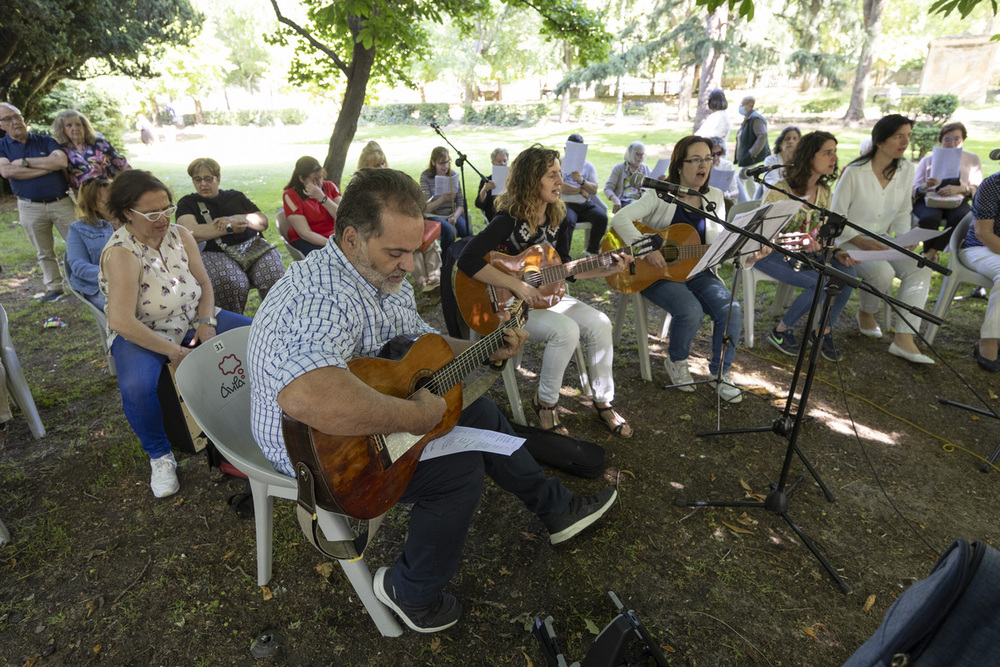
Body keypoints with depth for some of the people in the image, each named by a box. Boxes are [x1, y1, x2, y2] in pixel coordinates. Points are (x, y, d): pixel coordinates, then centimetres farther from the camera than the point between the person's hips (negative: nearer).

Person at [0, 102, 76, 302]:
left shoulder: (45, 141, 5)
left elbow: (62, 161, -14)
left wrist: (25, 162, -12)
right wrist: (47, 167, -13)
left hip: (61, 202, -1)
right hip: (30, 208, 1)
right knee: (44, 253, 9)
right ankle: (54, 288, 19)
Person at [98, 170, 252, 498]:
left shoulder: (180, 234, -3)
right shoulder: (121, 253, -21)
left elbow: (204, 283, 3)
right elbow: (122, 321, -28)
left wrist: (207, 324, -13)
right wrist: (172, 351, -26)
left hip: (192, 319, 6)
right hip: (142, 334, -5)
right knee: (138, 388, -34)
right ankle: (159, 455, -5)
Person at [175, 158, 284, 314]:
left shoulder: (235, 196, 22)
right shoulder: (187, 203, 14)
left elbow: (264, 221, 12)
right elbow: (191, 234, -6)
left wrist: (236, 219, -6)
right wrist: (230, 228, -8)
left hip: (252, 246, 3)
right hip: (214, 253, -2)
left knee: (274, 276, -29)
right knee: (232, 281, -36)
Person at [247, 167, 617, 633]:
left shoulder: (387, 278, 0)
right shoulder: (321, 298, -35)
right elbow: (307, 397, -54)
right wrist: (412, 416, -42)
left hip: (377, 413, 10)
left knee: (478, 411, 11)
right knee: (458, 467, -20)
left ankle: (556, 509, 31)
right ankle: (411, 592, 7)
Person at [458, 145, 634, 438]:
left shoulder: (554, 216, 5)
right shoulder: (509, 220, -18)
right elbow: (467, 261, -30)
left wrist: (605, 269, 1)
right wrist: (517, 285, -29)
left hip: (544, 295, 7)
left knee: (599, 323, -13)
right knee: (566, 330, -30)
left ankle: (603, 403, 3)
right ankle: (545, 402, -7)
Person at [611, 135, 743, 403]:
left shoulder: (715, 197, 9)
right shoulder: (661, 195, -7)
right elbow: (620, 219, -20)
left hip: (696, 272, 5)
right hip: (657, 272, -5)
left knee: (731, 310, -19)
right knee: (691, 311, -30)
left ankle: (720, 373, 4)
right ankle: (676, 361, 3)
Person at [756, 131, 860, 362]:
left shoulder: (824, 190, 5)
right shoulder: (781, 191, -17)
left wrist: (836, 253, -9)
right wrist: (800, 243, -31)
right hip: (770, 253, -7)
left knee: (847, 272, -18)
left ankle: (823, 331, 1)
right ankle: (780, 332, -4)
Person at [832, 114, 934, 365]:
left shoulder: (906, 169, 5)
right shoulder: (855, 172, -13)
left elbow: (903, 212, 12)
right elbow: (836, 217, -11)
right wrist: (861, 241, -22)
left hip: (883, 240, 6)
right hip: (850, 241, -6)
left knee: (920, 268, -20)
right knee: (884, 272, -31)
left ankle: (904, 339, -21)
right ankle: (866, 313, 3)